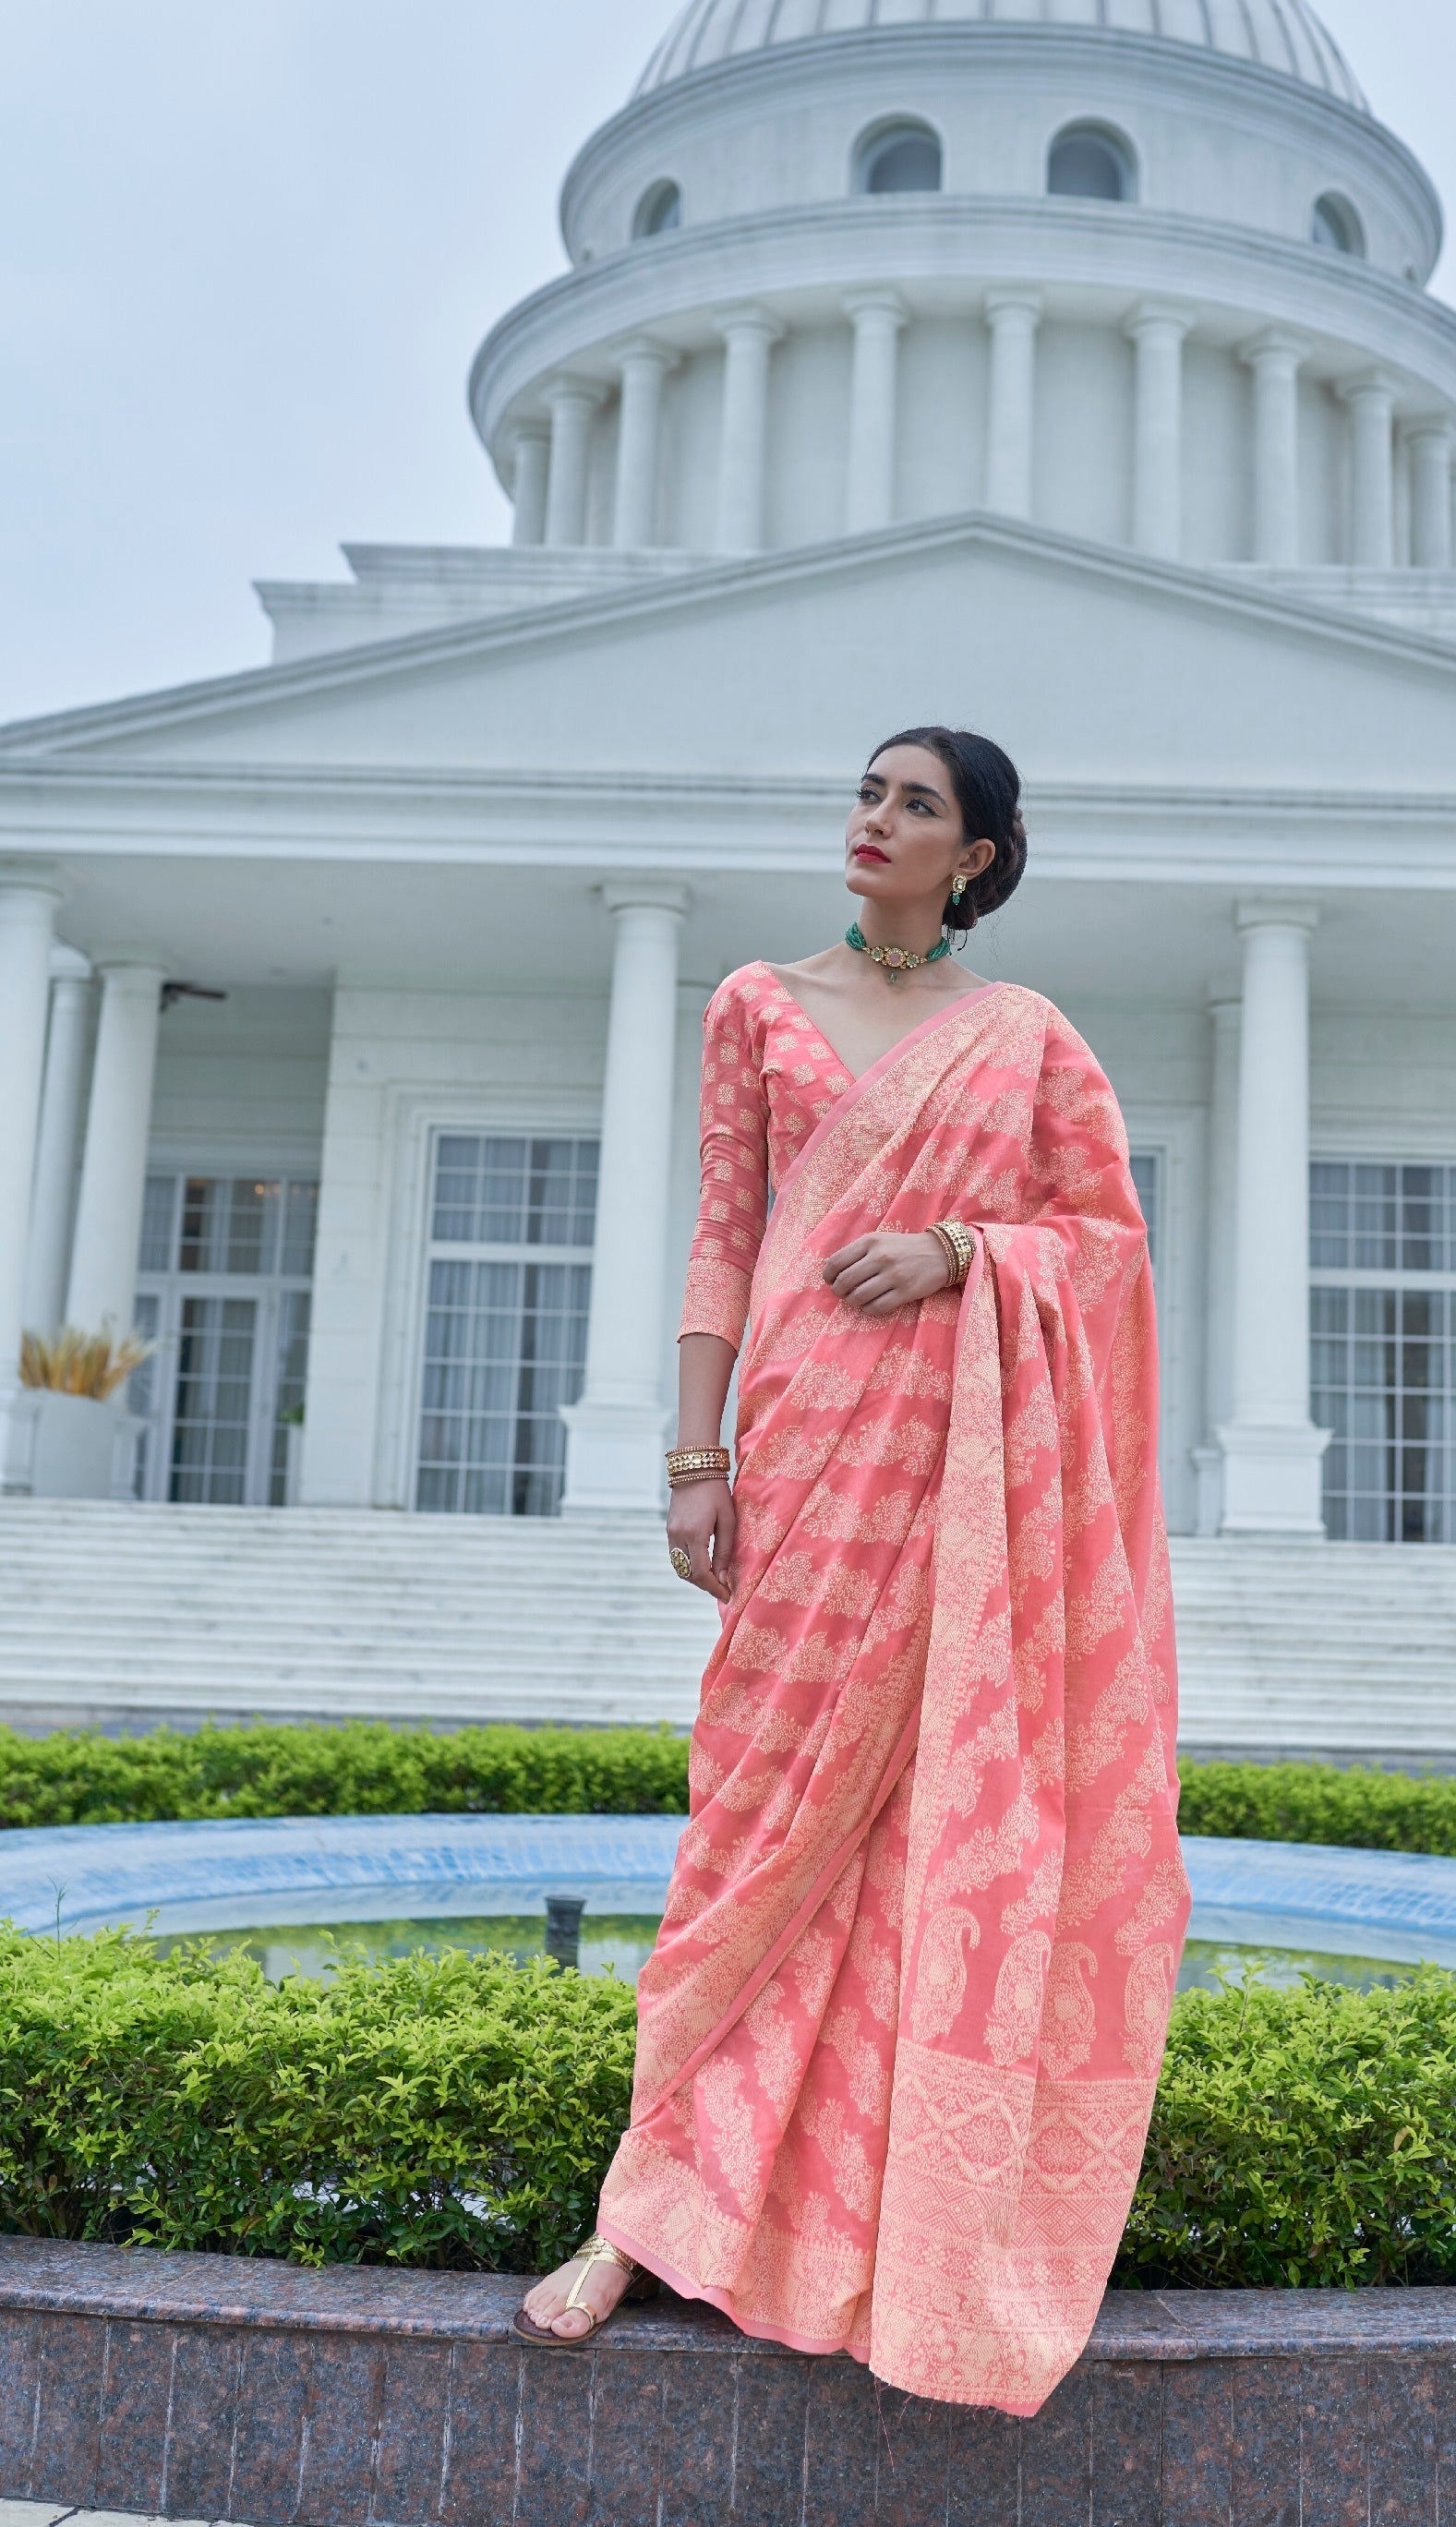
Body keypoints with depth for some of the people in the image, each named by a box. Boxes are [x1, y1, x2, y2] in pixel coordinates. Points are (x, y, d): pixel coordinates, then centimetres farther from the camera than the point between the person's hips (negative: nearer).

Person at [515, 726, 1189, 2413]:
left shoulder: (1028, 1034, 11)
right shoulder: (762, 1005, 11)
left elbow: (1111, 1230, 10)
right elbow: (725, 1236, 5)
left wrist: (958, 1248, -9)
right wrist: (697, 1459, -3)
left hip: (983, 1449, 1)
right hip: (816, 1440, 0)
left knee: (964, 1808, 2)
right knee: (780, 1798, -1)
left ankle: (953, 2209, 15)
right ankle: (663, 2204, 8)